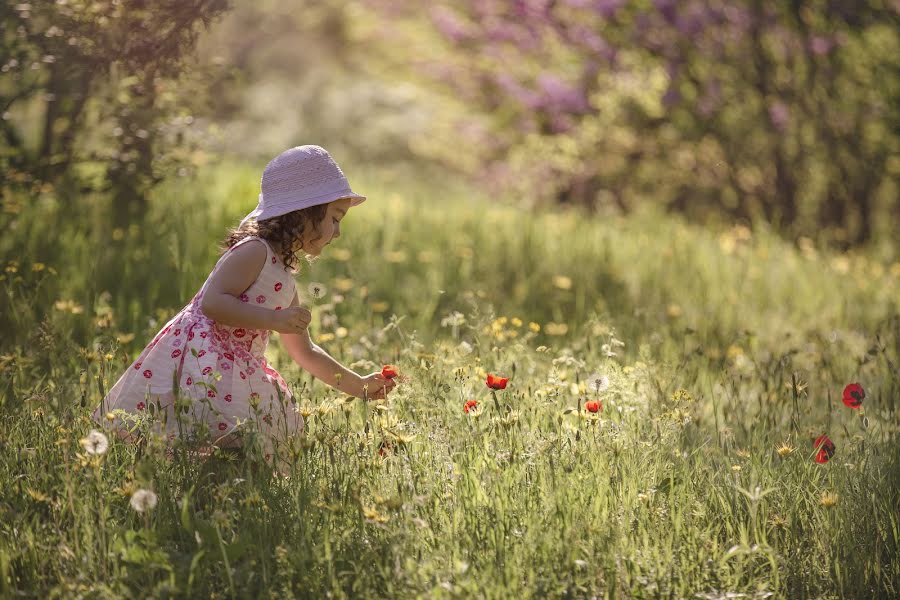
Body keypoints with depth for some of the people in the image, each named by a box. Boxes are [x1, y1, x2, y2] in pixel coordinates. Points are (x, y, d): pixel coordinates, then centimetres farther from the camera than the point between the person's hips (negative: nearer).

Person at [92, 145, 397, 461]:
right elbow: (212, 302, -18)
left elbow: (305, 353, 30)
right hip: (199, 362, -10)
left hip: (237, 372, 10)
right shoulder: (254, 251, -5)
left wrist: (358, 386, 30)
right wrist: (274, 319, -20)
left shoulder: (285, 281, 21)